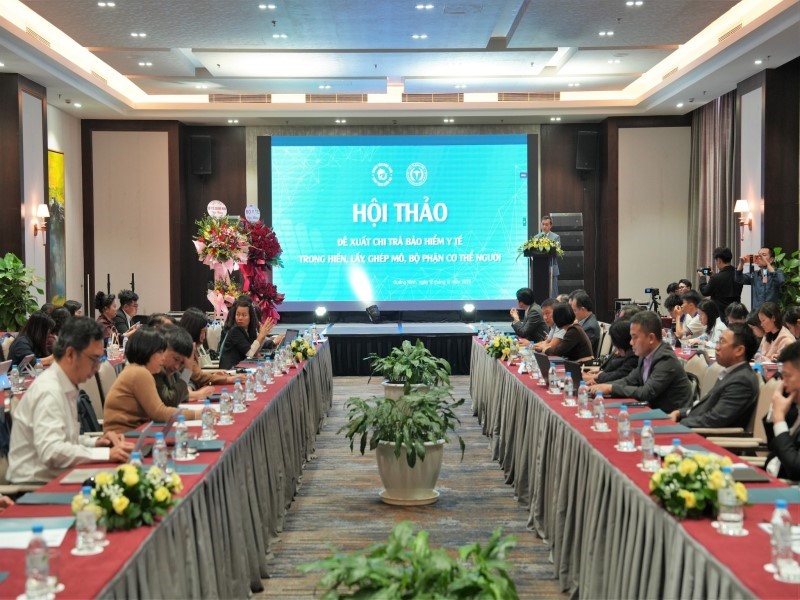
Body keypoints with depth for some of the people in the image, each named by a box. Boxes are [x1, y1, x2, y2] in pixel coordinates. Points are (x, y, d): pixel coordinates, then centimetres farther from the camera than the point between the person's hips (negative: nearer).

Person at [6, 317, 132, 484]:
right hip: (36, 485, -9)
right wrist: (107, 454, -26)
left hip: (52, 479, 9)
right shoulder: (49, 390, -18)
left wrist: (94, 443, 3)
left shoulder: (64, 387, 9)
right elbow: (51, 452, -28)